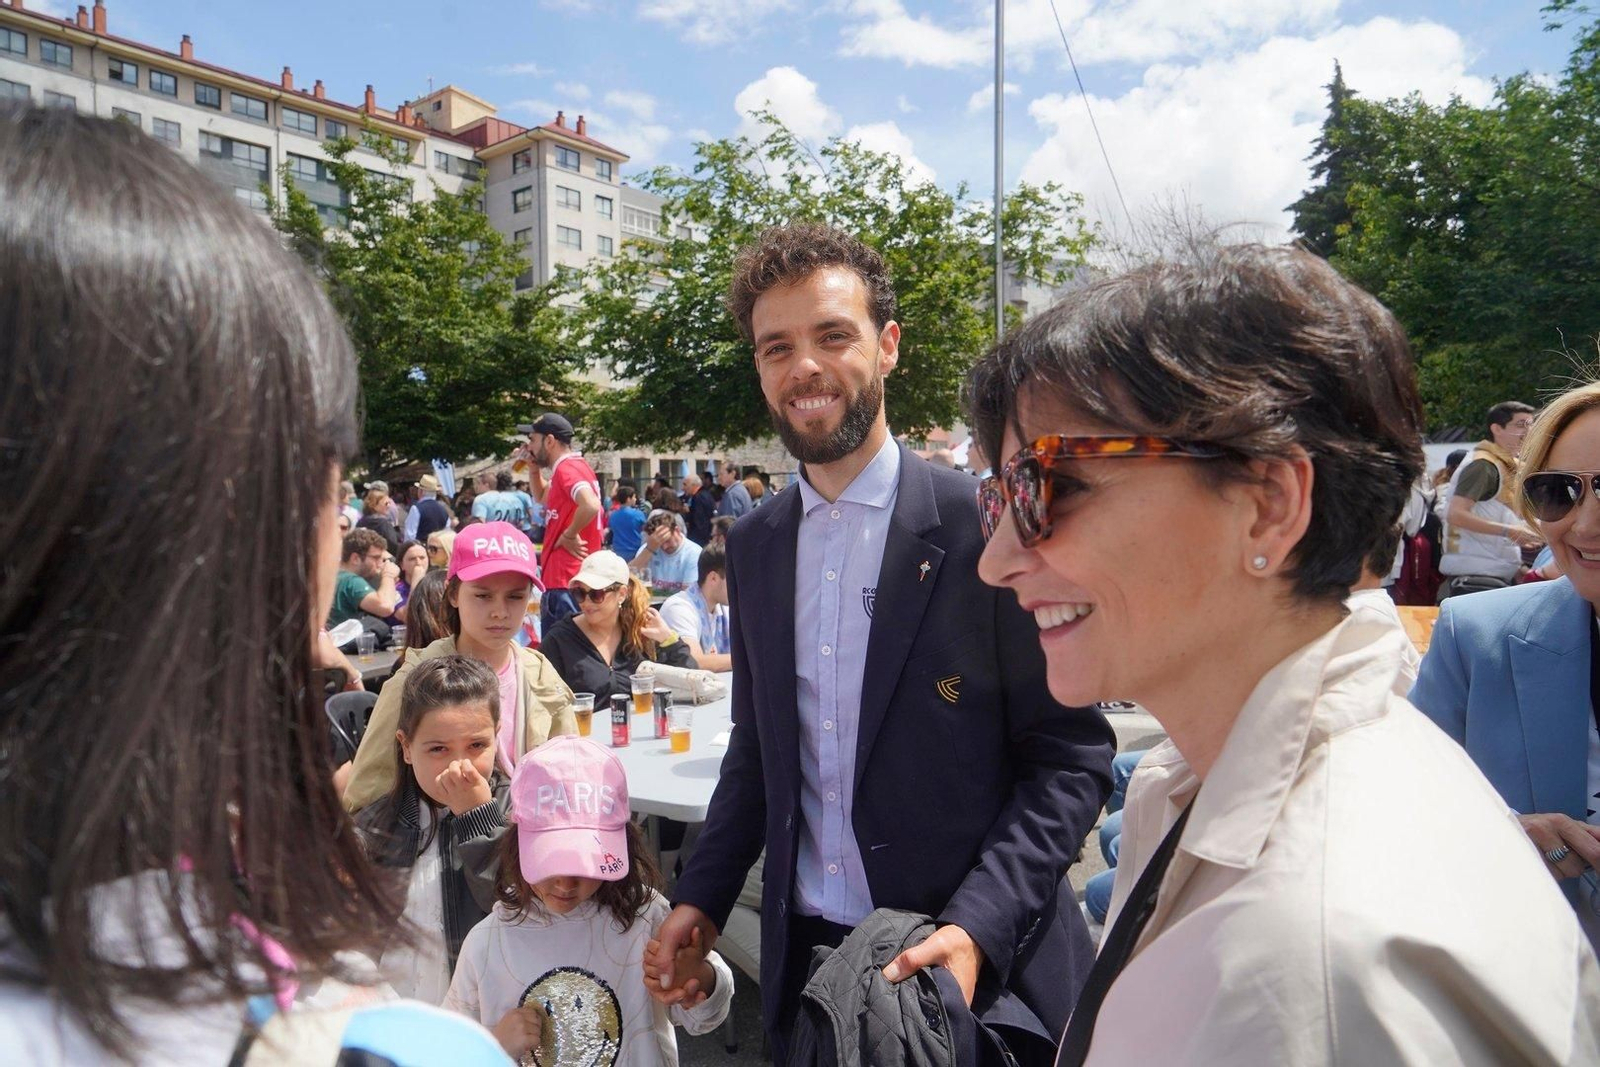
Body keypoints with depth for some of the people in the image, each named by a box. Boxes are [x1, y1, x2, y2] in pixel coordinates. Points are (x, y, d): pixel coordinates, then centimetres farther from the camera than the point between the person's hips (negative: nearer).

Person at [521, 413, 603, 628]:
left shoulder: (567, 468, -16)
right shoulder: (572, 466, 16)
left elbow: (591, 505, -34)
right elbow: (541, 497, 32)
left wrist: (570, 535, -19)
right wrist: (535, 467, 17)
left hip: (567, 582, -11)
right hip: (562, 578, 11)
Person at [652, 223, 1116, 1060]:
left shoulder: (989, 527, -14)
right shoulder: (752, 548, 2)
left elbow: (1072, 756, -11)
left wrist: (978, 927, -21)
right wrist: (701, 896, 2)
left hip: (971, 963, -4)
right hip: (801, 958, 5)